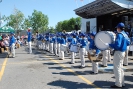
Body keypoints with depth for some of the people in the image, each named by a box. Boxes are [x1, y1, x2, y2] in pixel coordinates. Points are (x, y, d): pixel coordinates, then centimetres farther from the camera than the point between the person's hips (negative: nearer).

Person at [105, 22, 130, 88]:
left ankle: (118, 84, 4)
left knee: (117, 68, -2)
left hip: (118, 52, -9)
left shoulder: (119, 35, -19)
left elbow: (117, 45, -28)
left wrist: (109, 45, -19)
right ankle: (122, 83, 23)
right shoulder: (125, 34, 9)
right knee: (120, 68, 17)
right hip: (123, 52, 9)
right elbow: (128, 43, 19)